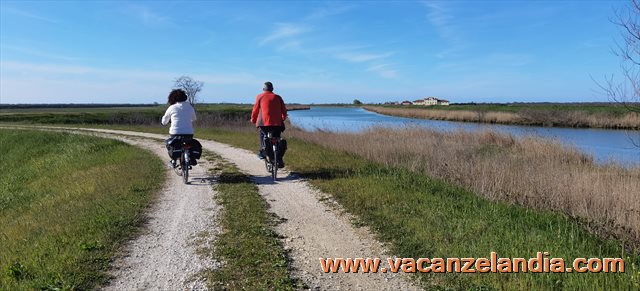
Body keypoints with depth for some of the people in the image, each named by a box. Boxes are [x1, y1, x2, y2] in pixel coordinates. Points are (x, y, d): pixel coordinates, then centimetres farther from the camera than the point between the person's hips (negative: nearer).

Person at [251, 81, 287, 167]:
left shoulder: (260, 97, 8)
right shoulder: (278, 97, 15)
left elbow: (255, 109, 9)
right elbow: (284, 110, 15)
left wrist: (253, 120, 24)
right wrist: (283, 118, 34)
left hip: (264, 122, -1)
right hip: (277, 123, 2)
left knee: (262, 134, 27)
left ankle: (262, 152, 12)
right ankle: (279, 161, 3)